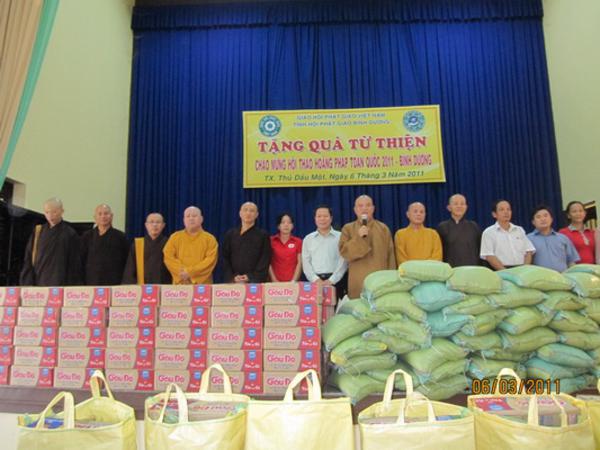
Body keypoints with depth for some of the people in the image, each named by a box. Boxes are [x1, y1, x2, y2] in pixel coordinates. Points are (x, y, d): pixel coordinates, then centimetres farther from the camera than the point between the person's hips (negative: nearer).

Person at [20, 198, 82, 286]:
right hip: (39, 283, 3)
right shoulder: (38, 232, 10)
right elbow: (28, 260, 11)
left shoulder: (70, 234, 0)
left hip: (60, 284, -3)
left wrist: (72, 288, -4)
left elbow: (75, 264, 0)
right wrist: (27, 283, 3)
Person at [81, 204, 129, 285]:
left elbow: (126, 261, 5)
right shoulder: (87, 236, 9)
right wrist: (83, 281, 4)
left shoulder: (120, 236, 4)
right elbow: (82, 261, 9)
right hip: (92, 283, 1)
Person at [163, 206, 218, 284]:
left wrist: (190, 272, -14)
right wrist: (182, 271, -11)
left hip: (202, 284, -1)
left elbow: (211, 260, -5)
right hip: (180, 283, 1)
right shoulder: (175, 237, 12)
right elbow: (168, 257, 3)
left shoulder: (210, 238, 6)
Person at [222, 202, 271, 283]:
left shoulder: (263, 235, 6)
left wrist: (251, 277, -11)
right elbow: (225, 258, 8)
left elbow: (265, 260, 0)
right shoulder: (230, 234, 12)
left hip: (255, 280, -1)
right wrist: (233, 277, -6)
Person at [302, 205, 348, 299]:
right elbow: (306, 262, 6)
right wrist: (315, 279, -8)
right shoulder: (308, 239, 12)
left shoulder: (340, 237, 4)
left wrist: (332, 280, -13)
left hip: (336, 281, -1)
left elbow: (343, 261, -3)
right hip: (315, 282, 2)